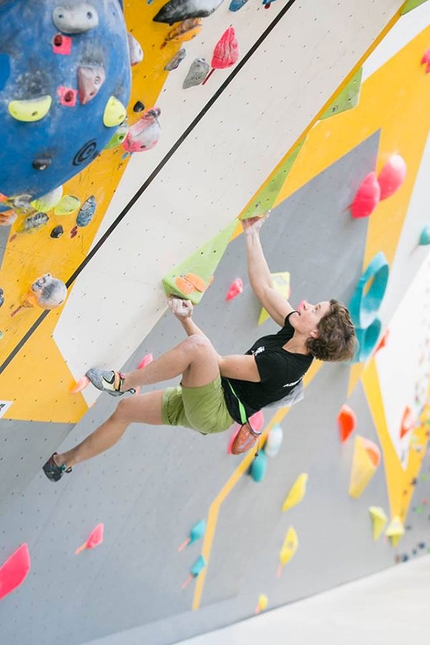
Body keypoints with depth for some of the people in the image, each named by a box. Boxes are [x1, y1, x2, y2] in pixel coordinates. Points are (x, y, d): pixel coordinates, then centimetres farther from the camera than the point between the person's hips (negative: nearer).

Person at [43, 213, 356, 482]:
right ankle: (66, 461, 32)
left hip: (214, 413, -10)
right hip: (201, 401, 10)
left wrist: (187, 320, -13)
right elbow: (264, 288, 4)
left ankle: (122, 383, -17)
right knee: (126, 410, 15)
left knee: (197, 346, -36)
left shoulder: (284, 365, -28)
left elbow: (219, 362, -20)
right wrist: (252, 235, 6)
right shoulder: (293, 334, -5)